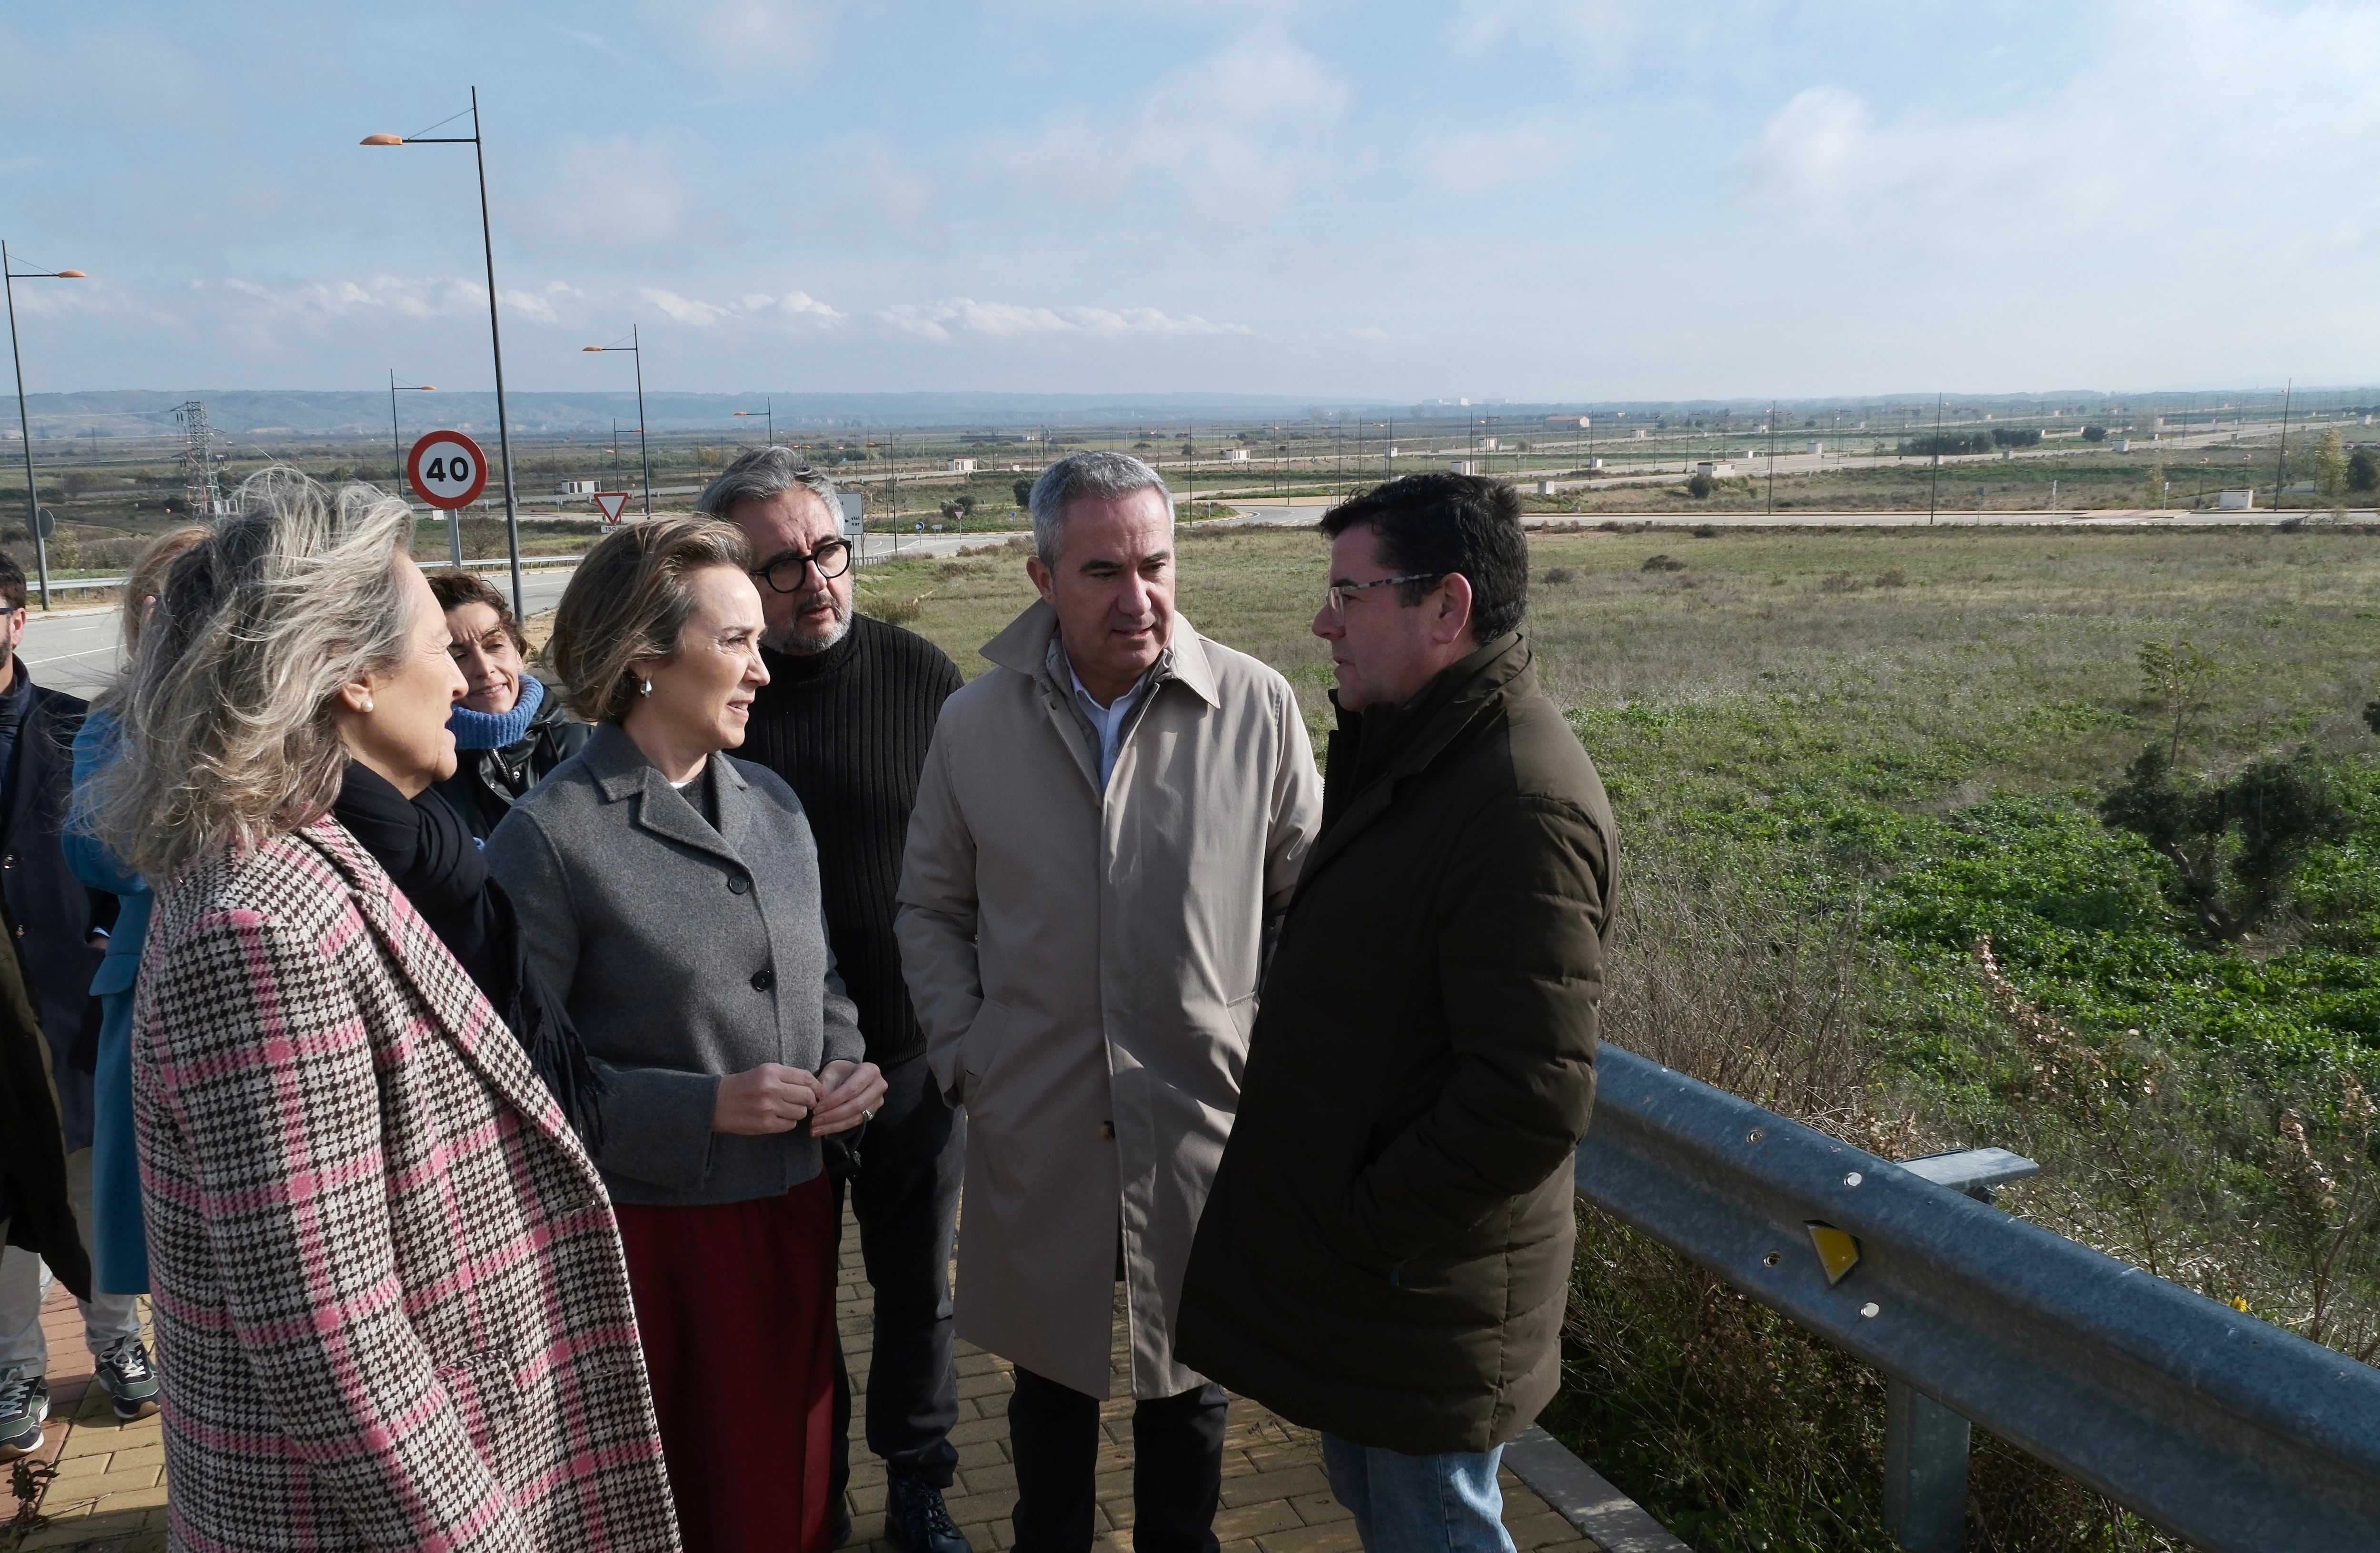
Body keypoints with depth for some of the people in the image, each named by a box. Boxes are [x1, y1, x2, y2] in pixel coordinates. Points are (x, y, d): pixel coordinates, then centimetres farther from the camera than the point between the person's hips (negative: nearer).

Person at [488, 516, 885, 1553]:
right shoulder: (550, 835, -14)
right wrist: (702, 1107, -21)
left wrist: (844, 1063, -4)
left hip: (789, 1210, 5)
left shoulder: (773, 804, 5)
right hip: (650, 1228, -5)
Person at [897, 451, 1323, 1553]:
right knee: (1048, 1371, 19)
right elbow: (931, 906, 8)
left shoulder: (1257, 706, -8)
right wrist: (962, 1052, 0)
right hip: (1034, 1122, 1)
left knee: (1187, 1377, 17)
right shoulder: (974, 723, -2)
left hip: (1206, 1115, -1)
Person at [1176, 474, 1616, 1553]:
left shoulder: (1524, 804, -27)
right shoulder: (1409, 751, 7)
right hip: (1352, 1266, 9)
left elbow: (1533, 1100, -31)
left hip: (1423, 1294, -9)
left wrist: (1362, 1222, -19)